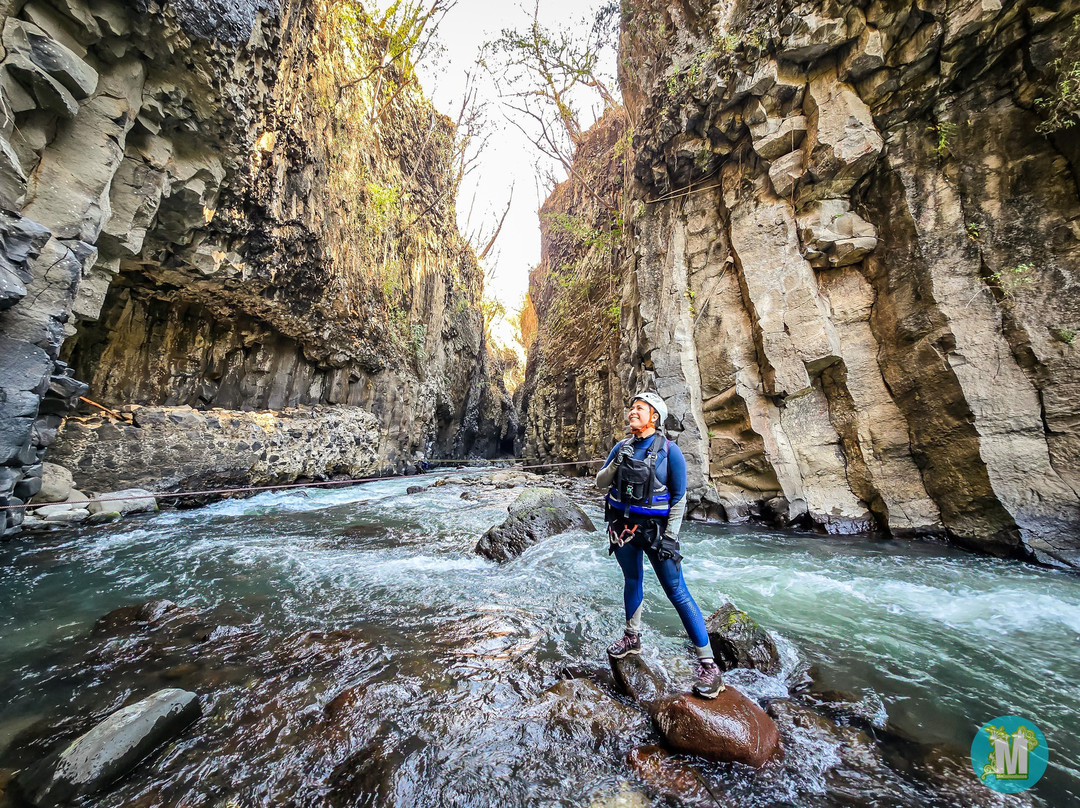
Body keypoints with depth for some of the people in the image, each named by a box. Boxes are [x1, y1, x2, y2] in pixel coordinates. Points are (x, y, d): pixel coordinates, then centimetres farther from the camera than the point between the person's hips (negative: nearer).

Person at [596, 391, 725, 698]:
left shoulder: (669, 451, -10)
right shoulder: (622, 447, 1)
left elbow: (679, 498, -7)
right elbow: (600, 483, 3)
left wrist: (670, 537, -11)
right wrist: (616, 464, -16)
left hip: (655, 527, -4)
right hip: (622, 526, 4)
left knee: (677, 592, 0)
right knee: (632, 581, 21)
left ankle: (708, 664, 15)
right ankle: (632, 638, 42)